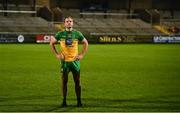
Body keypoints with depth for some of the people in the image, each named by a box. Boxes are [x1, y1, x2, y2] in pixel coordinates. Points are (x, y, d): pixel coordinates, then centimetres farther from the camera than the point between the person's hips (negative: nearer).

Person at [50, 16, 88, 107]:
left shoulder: (77, 34, 2)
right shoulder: (60, 34, 1)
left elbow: (85, 43, 14)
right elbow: (52, 43, 12)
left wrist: (81, 55, 5)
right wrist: (57, 54, 4)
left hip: (75, 61, 0)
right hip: (64, 61, 0)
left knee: (77, 82, 1)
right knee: (64, 81, 2)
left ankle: (79, 101, 8)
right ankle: (64, 101, 9)